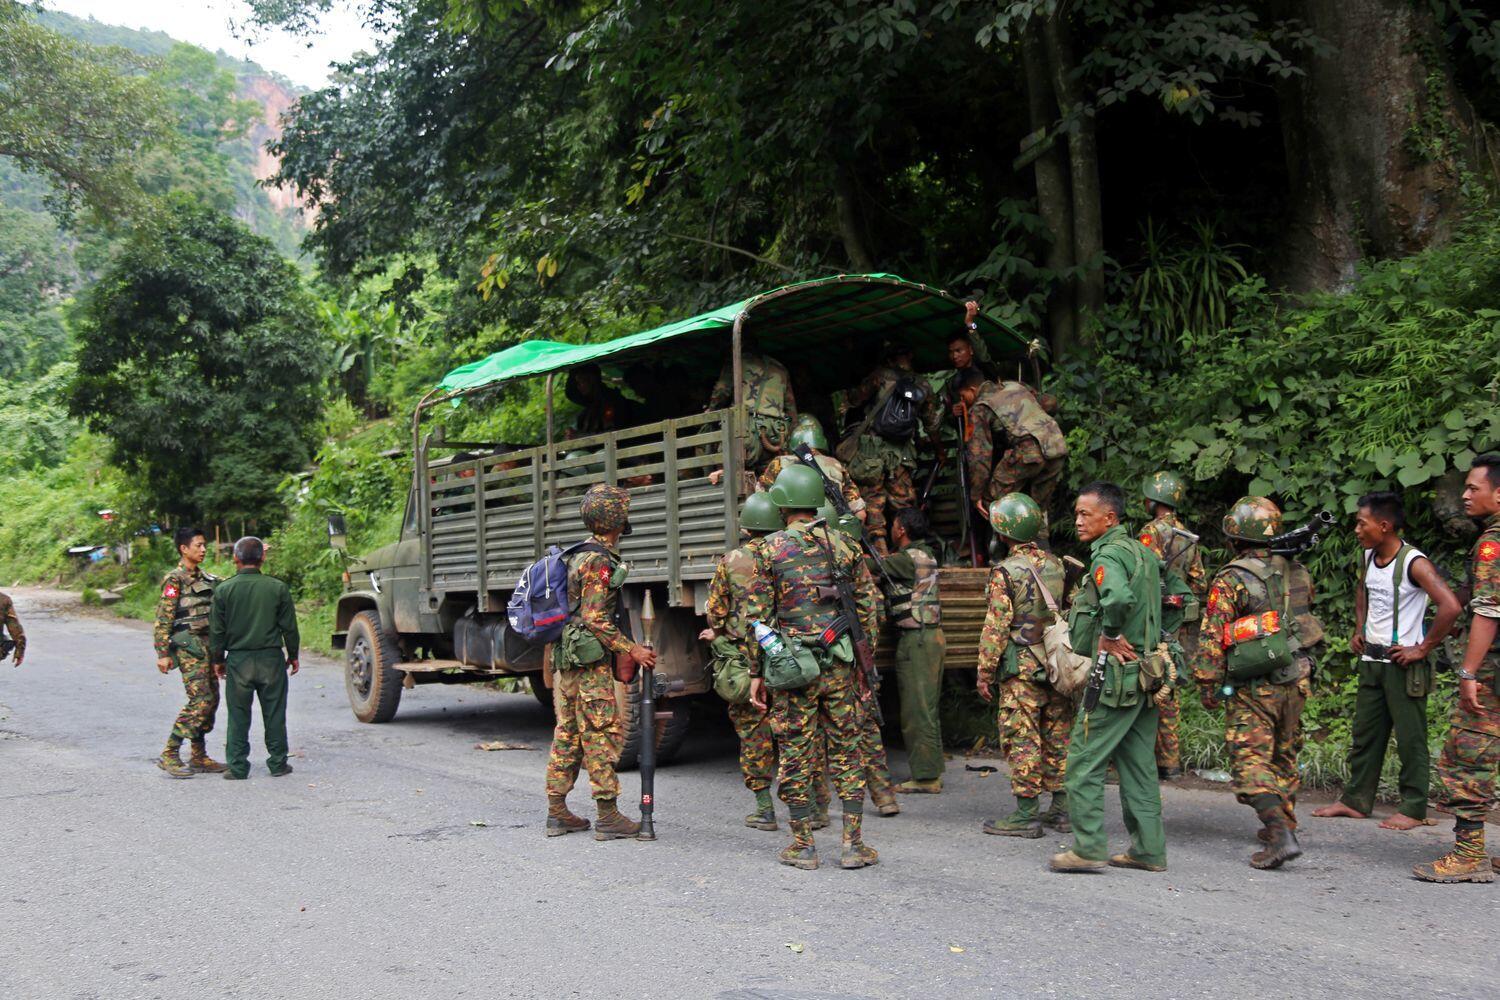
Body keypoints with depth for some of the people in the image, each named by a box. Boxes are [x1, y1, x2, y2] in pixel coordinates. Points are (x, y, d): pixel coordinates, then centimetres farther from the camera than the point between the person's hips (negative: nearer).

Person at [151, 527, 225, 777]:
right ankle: (169, 755, -8)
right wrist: (163, 653, -17)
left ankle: (199, 757, 16)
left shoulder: (205, 578, 15)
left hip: (206, 645, 8)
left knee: (211, 700, 8)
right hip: (188, 646, -8)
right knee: (200, 700, -14)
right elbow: (163, 619, -12)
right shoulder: (175, 580, -8)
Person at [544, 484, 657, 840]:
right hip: (590, 663, -10)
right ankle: (608, 816, -3)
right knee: (603, 734, -5)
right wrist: (631, 649, -15)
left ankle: (557, 812, 17)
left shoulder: (580, 555, 16)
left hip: (565, 659, 10)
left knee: (567, 735, 12)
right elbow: (595, 619, -20)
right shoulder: (599, 561, -15)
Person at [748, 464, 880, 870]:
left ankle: (803, 845, 11)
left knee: (796, 753, 6)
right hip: (839, 664, 2)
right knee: (846, 749, 9)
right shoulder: (843, 545, 5)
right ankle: (853, 844, 9)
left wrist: (756, 673, 3)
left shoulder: (770, 549, -3)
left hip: (792, 666, -2)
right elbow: (867, 606, 7)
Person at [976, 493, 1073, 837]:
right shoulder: (1056, 565, 7)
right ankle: (1062, 809, 19)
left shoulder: (1006, 573, -13)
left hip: (1022, 669, -7)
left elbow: (996, 628, -13)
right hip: (1058, 666, 7)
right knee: (1058, 738, 12)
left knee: (1022, 741, -2)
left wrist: (985, 672, -8)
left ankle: (1026, 815, 1)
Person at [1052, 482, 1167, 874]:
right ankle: (1149, 849, 16)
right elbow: (1159, 597, 28)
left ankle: (1088, 847, -3)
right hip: (1144, 674, 9)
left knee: (1083, 761, -3)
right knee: (1138, 763, 13)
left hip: (1115, 675, -9)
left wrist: (1109, 635, -20)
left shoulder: (1109, 554, -15)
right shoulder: (1142, 551, 16)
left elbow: (1118, 597, -36)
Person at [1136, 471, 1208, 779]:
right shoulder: (1188, 537, 15)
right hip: (1183, 625, 8)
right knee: (1168, 690, 15)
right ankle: (1171, 758, 20)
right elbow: (1200, 584, 17)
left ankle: (1166, 762, -3)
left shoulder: (1153, 531, -10)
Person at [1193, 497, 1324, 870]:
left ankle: (1280, 834, -18)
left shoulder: (1230, 580, -13)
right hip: (1296, 682, 6)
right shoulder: (1297, 573, 5)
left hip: (1253, 688, -6)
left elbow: (1212, 639, -13)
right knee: (1285, 755, 20)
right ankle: (1283, 825, 31)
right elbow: (1308, 616, 18)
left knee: (1251, 761, -4)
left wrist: (1207, 687, -6)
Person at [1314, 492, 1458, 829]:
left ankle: (1414, 809, 11)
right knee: (1365, 734, 14)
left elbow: (1450, 606, -29)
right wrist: (1359, 630, 17)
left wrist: (1423, 648, -22)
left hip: (1403, 663, -8)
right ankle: (1356, 801, 23)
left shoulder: (1413, 563, -19)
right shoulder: (1369, 556, 6)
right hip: (1371, 660, 8)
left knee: (1410, 738, 1)